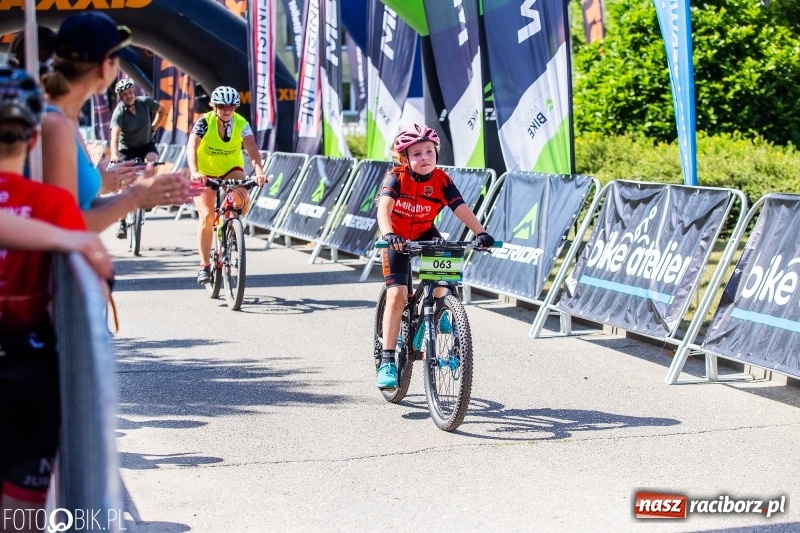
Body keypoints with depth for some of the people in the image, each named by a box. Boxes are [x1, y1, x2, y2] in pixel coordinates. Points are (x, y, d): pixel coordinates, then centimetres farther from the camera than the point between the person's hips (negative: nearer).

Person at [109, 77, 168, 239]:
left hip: (146, 144, 2)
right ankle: (122, 223, -1)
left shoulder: (145, 102, -14)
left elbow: (162, 110, 7)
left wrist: (154, 128, -1)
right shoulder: (119, 112, -24)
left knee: (152, 160, -32)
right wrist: (114, 155, -55)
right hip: (127, 148, -2)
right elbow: (115, 134, -40)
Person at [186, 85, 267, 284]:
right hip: (205, 173, -1)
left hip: (231, 170, 1)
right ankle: (204, 265, -7)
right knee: (206, 216, -16)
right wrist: (194, 172, -52)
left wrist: (259, 170, -49)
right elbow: (191, 148, -34)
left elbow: (252, 148, -31)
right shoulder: (204, 122, -22)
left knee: (242, 199, -29)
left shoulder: (241, 124, -17)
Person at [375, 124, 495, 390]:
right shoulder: (397, 178, -22)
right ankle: (387, 361, -11)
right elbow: (384, 208, -36)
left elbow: (462, 209, -25)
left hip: (425, 235, 3)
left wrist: (481, 233, -41)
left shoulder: (441, 180, -15)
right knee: (397, 294, -15)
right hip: (397, 240, -3)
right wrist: (388, 234, -55)